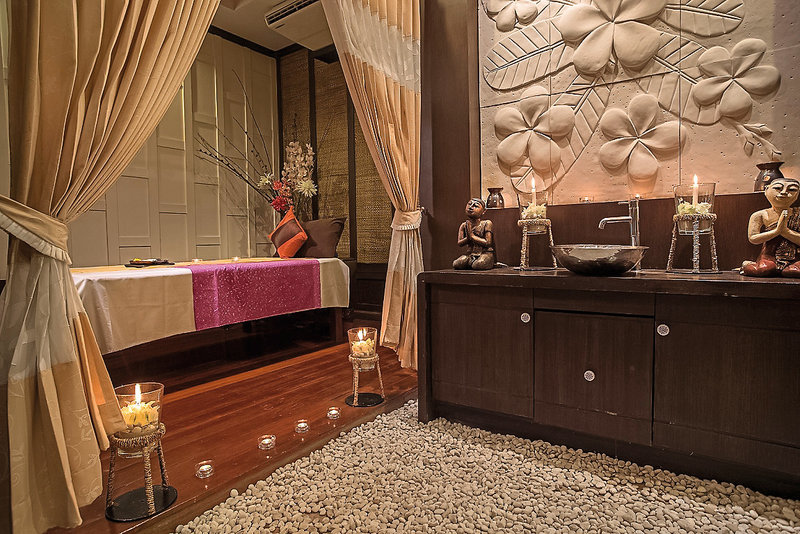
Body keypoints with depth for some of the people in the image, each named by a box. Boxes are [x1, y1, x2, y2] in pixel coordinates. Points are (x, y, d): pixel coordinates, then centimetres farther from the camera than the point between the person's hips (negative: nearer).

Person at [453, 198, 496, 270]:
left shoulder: (486, 224, -8)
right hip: (470, 254, 4)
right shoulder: (464, 225, 3)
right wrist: (468, 238, -19)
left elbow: (488, 243, -14)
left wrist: (472, 236, -15)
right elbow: (459, 243, 1)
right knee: (456, 264, -22)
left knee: (478, 265, -35)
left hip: (485, 253, -3)